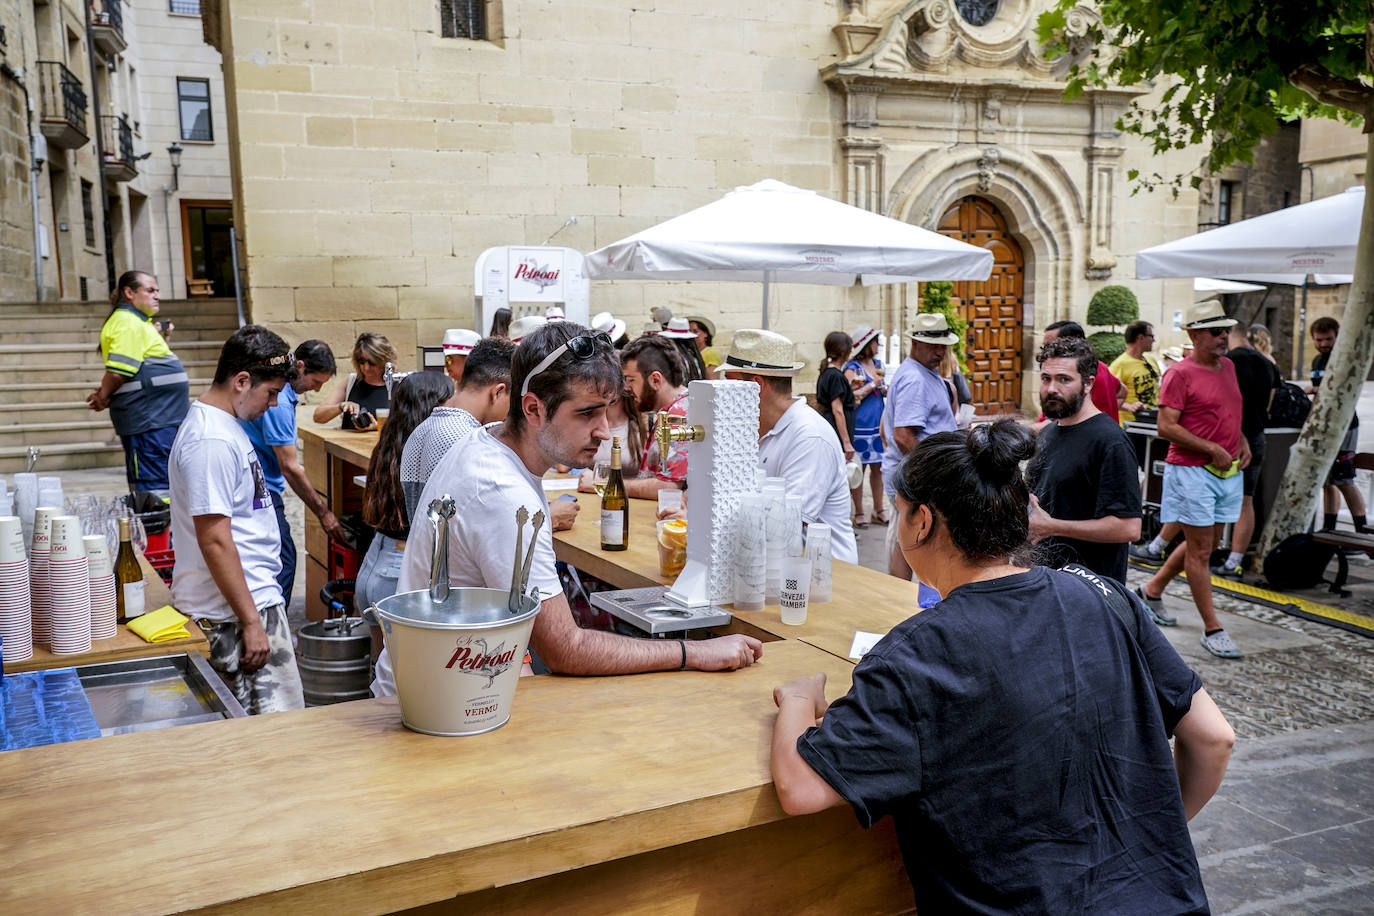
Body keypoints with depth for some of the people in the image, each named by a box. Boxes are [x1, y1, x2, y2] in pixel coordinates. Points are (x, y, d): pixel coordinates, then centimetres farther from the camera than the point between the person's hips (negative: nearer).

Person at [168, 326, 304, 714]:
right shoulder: (211, 441, -20)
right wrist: (251, 622, -21)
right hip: (237, 611, -10)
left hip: (254, 598, 10)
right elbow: (214, 540, -23)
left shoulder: (221, 424, 13)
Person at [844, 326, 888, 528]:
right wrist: (872, 385, -14)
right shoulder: (852, 368, -9)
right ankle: (858, 513, 7)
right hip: (860, 424, -7)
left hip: (878, 423, 7)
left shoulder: (877, 364, 14)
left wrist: (886, 390, 5)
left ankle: (878, 510, 21)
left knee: (878, 467, 11)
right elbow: (849, 397, -16)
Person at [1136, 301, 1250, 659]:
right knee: (1200, 550, -2)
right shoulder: (1180, 374, -11)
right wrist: (1211, 449, -19)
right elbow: (1166, 427, -17)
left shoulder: (1228, 367, 13)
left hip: (1228, 470, 8)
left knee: (1203, 545, 16)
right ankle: (1212, 629, 5)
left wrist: (1242, 442, 10)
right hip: (1191, 471, -8)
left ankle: (1152, 590, 34)